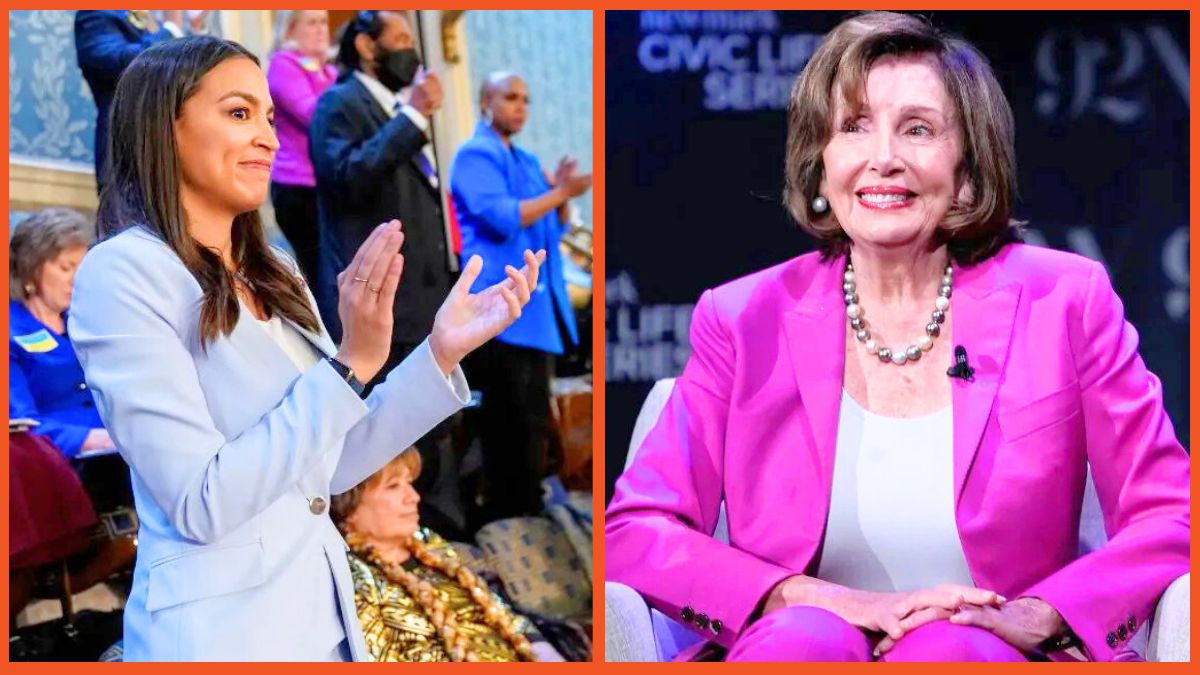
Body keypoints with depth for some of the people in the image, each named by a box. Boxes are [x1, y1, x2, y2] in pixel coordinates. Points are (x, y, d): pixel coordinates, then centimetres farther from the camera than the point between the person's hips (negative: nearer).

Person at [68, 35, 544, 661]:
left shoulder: (274, 277, 10)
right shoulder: (121, 273, -13)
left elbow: (333, 465, 10)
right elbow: (202, 507, -19)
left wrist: (442, 351, 1)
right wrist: (351, 363, -21)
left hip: (323, 617, 7)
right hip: (220, 630, -7)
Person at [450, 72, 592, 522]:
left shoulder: (526, 161, 20)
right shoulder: (475, 156, -6)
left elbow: (553, 229, 20)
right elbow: (502, 218, -19)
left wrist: (562, 194, 1)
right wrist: (559, 193, -16)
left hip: (536, 307, 9)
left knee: (535, 417, 10)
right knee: (510, 418, -9)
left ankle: (530, 510, 17)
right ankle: (506, 515, -5)